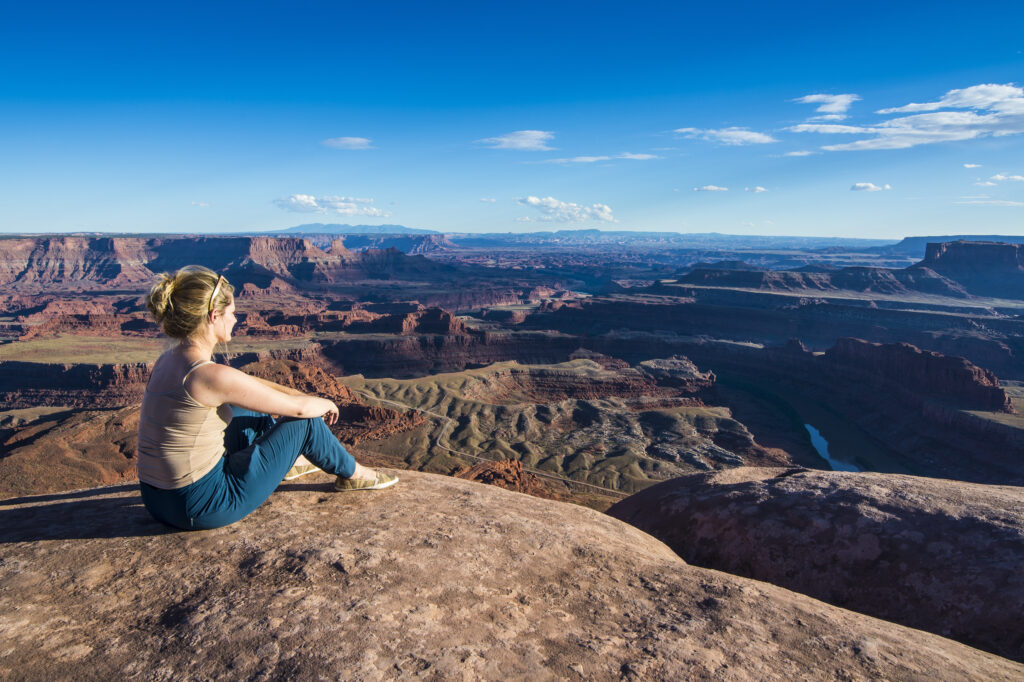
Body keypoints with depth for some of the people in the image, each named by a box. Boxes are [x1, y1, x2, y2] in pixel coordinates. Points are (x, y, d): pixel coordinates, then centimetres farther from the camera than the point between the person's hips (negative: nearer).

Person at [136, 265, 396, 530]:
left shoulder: (170, 360, 2)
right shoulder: (209, 375, -25)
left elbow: (247, 383, 15)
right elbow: (298, 407, -15)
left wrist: (301, 395, 17)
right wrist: (326, 404, 7)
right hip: (203, 508, -9)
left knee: (253, 414, 25)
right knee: (303, 420, 0)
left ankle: (285, 462, 53)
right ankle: (352, 474, 26)